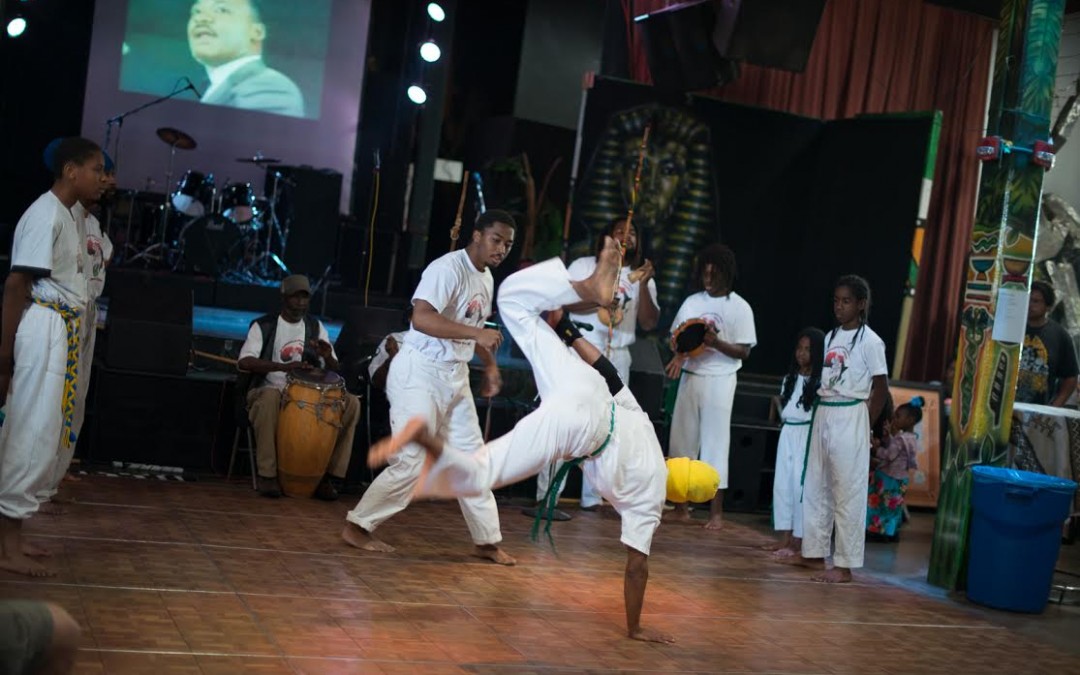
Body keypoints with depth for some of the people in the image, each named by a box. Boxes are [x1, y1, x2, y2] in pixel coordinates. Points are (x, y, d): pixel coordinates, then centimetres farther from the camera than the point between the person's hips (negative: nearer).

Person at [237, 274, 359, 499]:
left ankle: (328, 473, -16)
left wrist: (328, 357, -16)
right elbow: (243, 362, -17)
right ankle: (267, 474, -29)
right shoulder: (263, 326, -1)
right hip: (268, 391, -4)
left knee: (351, 403, -18)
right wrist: (283, 366, -32)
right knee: (271, 397, -40)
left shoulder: (316, 327, 12)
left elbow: (335, 371, 10)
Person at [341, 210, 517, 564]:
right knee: (412, 463, -8)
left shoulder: (486, 277, 11)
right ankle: (357, 526, 8)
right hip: (420, 373, -9)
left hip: (455, 375, 9)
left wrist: (490, 365, 13)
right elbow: (421, 318, -32)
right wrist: (477, 333, -38)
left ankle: (486, 539, 19)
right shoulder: (448, 268, -18)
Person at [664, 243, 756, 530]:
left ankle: (716, 511, 3)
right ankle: (681, 505, 14)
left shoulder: (739, 307, -3)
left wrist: (716, 342, -21)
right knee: (682, 440, 5)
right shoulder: (692, 302, 8)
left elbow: (744, 352, -5)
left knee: (715, 443, -3)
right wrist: (680, 355, -11)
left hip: (719, 380, -4)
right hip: (690, 377, 4)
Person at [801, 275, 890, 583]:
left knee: (848, 493, -3)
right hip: (823, 415, 7)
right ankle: (813, 550, 21)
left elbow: (881, 388, -6)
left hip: (849, 418, -7)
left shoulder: (869, 341, -7)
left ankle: (844, 565, 0)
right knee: (815, 486, 11)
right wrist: (820, 413, 5)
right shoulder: (830, 337, 12)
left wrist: (864, 424, -7)